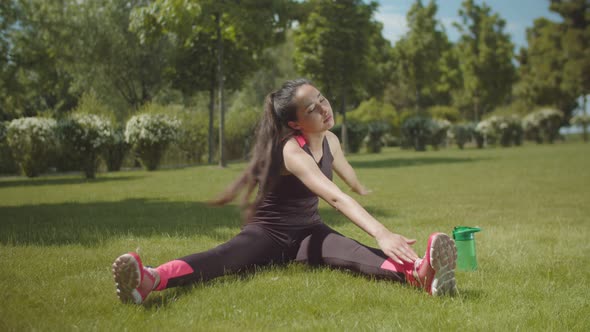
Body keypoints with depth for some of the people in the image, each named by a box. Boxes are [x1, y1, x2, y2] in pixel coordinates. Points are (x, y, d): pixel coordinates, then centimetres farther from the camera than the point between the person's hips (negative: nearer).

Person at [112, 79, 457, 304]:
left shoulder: (330, 140, 2)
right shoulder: (293, 151, -25)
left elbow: (348, 174, 29)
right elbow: (334, 196, -41)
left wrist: (364, 190, 49)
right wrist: (381, 233, -52)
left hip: (308, 231, 5)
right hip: (269, 232, -5)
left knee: (352, 252, -30)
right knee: (222, 257, -37)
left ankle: (420, 274, -62)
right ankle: (149, 280, -67)